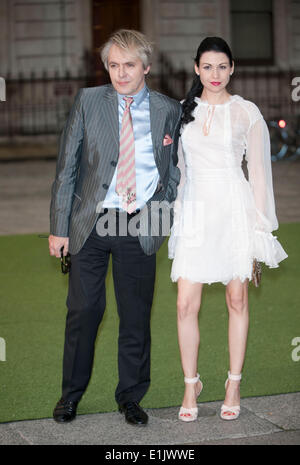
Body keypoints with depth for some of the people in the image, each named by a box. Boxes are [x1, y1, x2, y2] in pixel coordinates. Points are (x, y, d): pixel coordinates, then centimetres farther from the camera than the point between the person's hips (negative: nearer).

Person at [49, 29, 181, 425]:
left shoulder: (169, 111, 3)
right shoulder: (88, 102, 1)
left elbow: (174, 170, 14)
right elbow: (67, 167, 1)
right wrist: (59, 226, -3)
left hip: (140, 228, 1)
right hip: (90, 222, 0)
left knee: (137, 315, 7)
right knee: (83, 309, 5)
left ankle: (131, 397, 23)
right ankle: (72, 393, 23)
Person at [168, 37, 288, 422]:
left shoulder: (246, 113, 1)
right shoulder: (183, 111, 9)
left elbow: (259, 170, 1)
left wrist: (259, 226, -2)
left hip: (235, 209, -2)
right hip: (194, 212, 2)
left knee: (237, 299, 4)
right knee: (186, 304, -4)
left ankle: (234, 385, 16)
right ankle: (191, 385, 11)